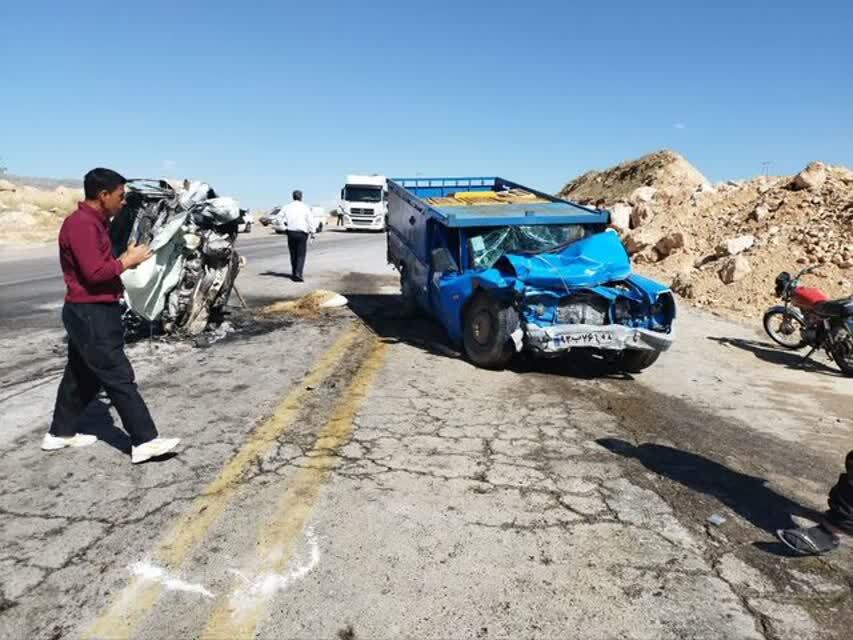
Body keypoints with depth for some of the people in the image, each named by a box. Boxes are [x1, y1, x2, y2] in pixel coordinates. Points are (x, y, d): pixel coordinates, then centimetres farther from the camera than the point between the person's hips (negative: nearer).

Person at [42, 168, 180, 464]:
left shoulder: (95, 222, 14)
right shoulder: (81, 224, -19)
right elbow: (94, 273, -25)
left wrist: (125, 259, 2)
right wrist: (128, 261, -14)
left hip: (92, 312, 11)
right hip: (91, 314, -11)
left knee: (82, 375, 19)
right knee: (119, 378, -9)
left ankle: (60, 433, 33)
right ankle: (145, 441, -5)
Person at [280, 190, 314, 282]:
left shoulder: (287, 207, 3)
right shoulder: (305, 207, -4)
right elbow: (309, 221, -6)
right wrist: (312, 233, 2)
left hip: (291, 233, 3)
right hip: (302, 233, -3)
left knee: (293, 254, 15)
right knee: (301, 255, -1)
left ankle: (294, 273, 22)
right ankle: (298, 273, -16)